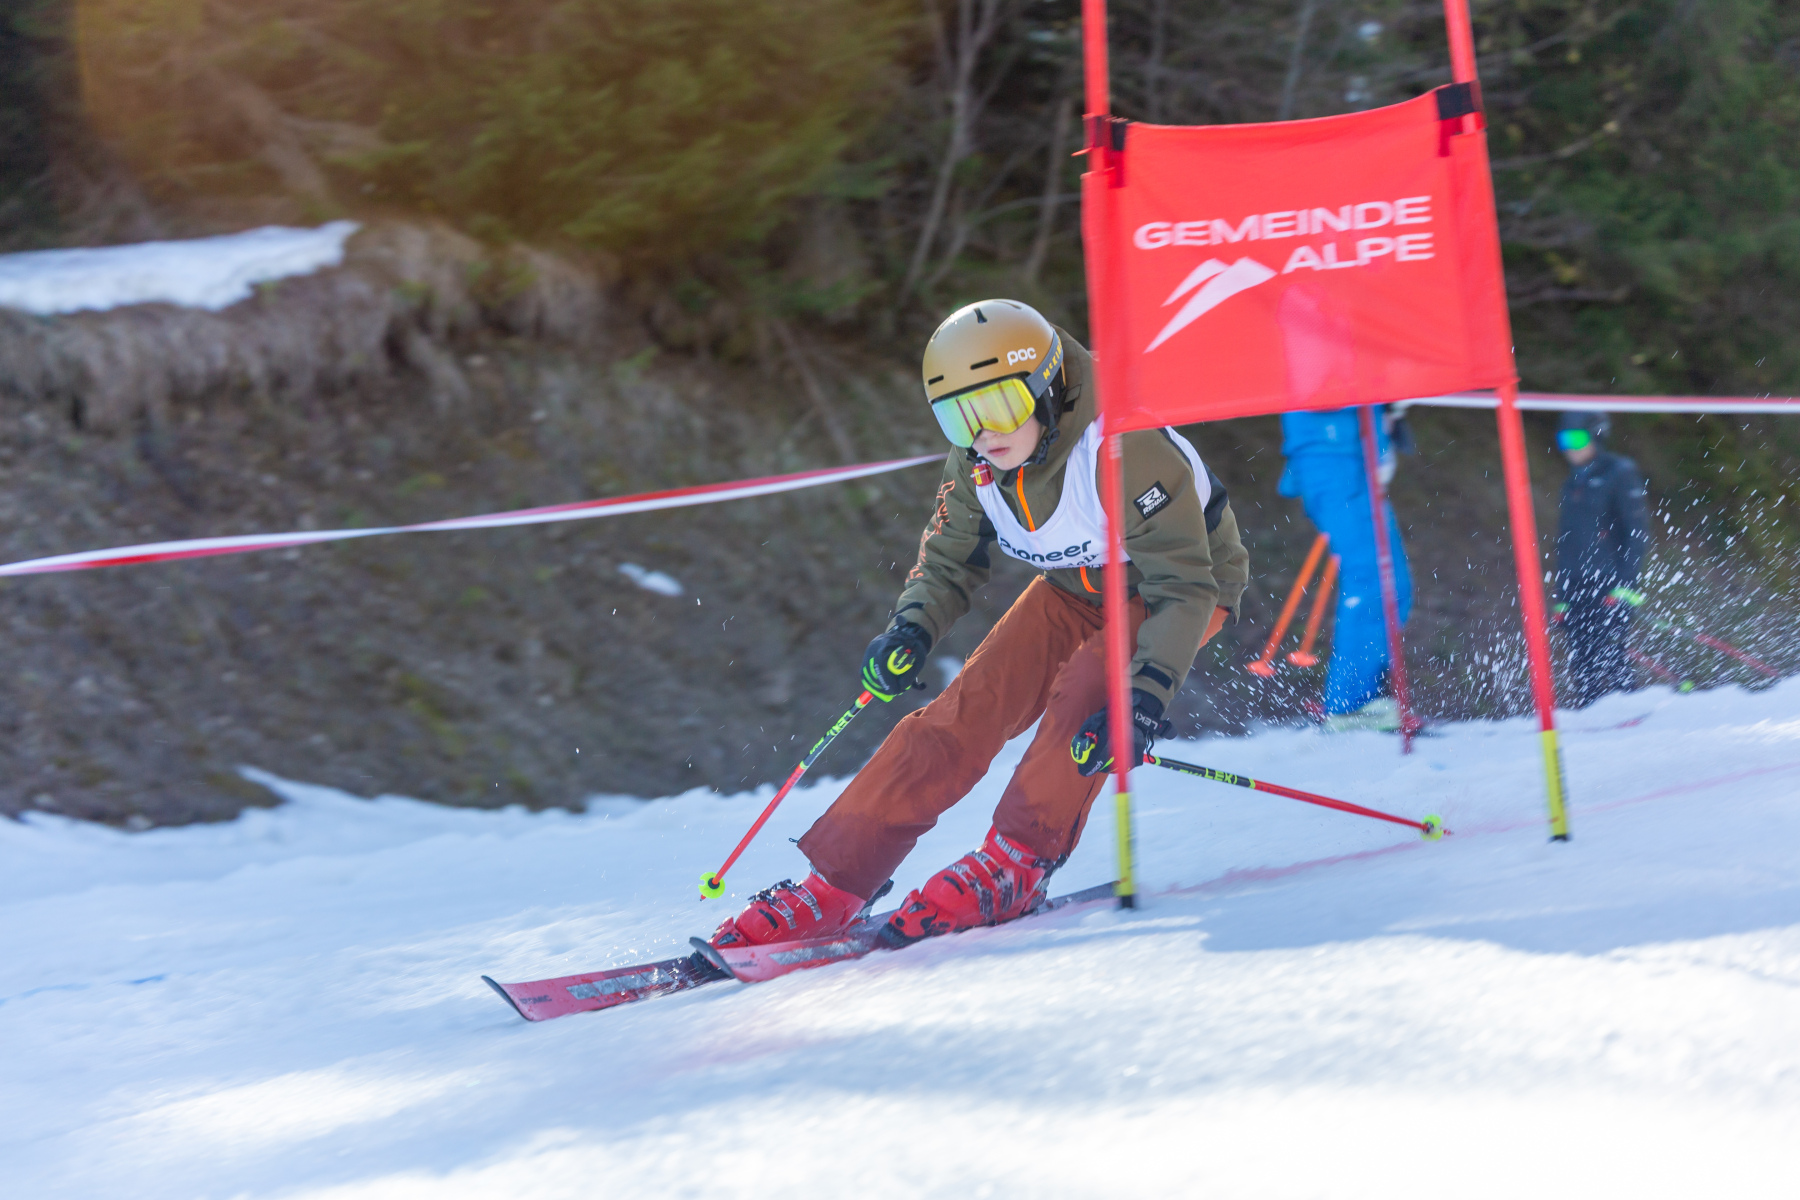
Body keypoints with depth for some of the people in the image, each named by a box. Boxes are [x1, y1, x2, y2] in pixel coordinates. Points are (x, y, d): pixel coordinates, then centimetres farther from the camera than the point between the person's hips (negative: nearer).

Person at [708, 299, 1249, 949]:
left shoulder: (1124, 450, -35)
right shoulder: (976, 465, -15)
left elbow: (1186, 586, -33)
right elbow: (948, 560, 3)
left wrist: (1145, 697, -43)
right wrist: (913, 626, -18)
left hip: (1175, 589, -5)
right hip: (1077, 586, 5)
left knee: (1084, 690, -32)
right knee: (968, 708, -12)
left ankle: (1012, 867, -21)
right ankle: (830, 884, -12)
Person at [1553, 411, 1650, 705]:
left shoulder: (1620, 473, 0)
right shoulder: (1573, 482, 20)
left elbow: (1638, 532, -6)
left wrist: (1625, 583, -15)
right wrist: (1561, 597, 19)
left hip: (1611, 582, -6)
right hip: (1577, 587, 6)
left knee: (1607, 654, -16)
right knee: (1580, 661, -3)